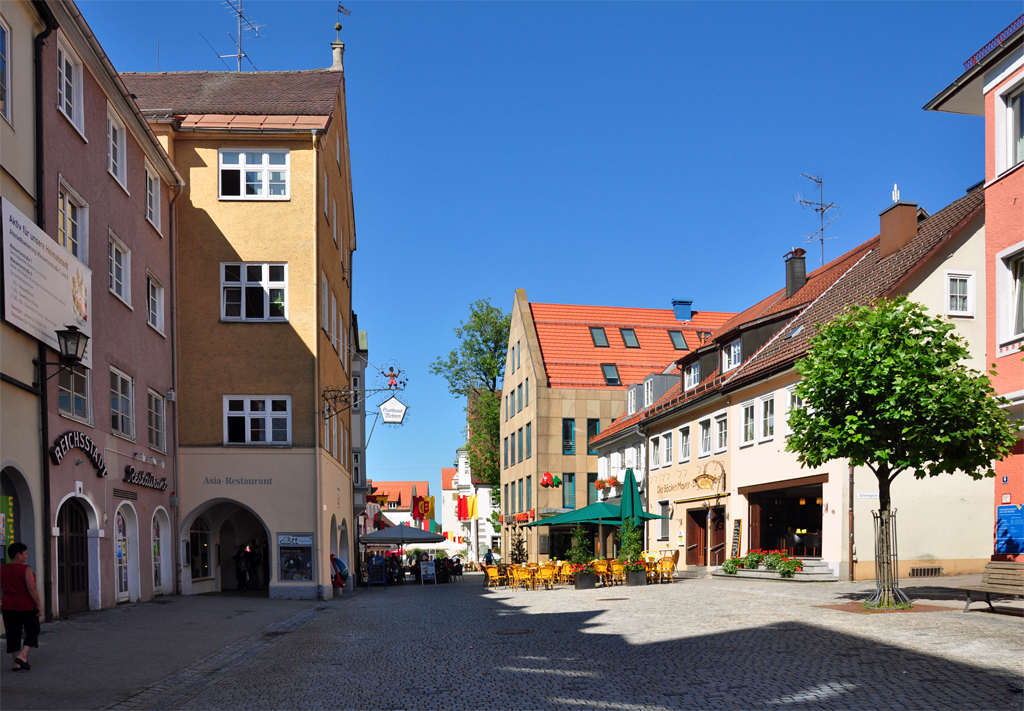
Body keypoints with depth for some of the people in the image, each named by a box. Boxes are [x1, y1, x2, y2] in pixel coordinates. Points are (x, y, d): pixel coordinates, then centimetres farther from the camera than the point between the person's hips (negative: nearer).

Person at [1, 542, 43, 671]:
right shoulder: (26, 569, -13)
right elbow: (32, 588, -18)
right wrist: (39, 605, -13)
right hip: (27, 606, -5)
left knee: (13, 635, 10)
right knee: (32, 632, 10)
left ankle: (17, 663, 10)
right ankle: (22, 656, -7)